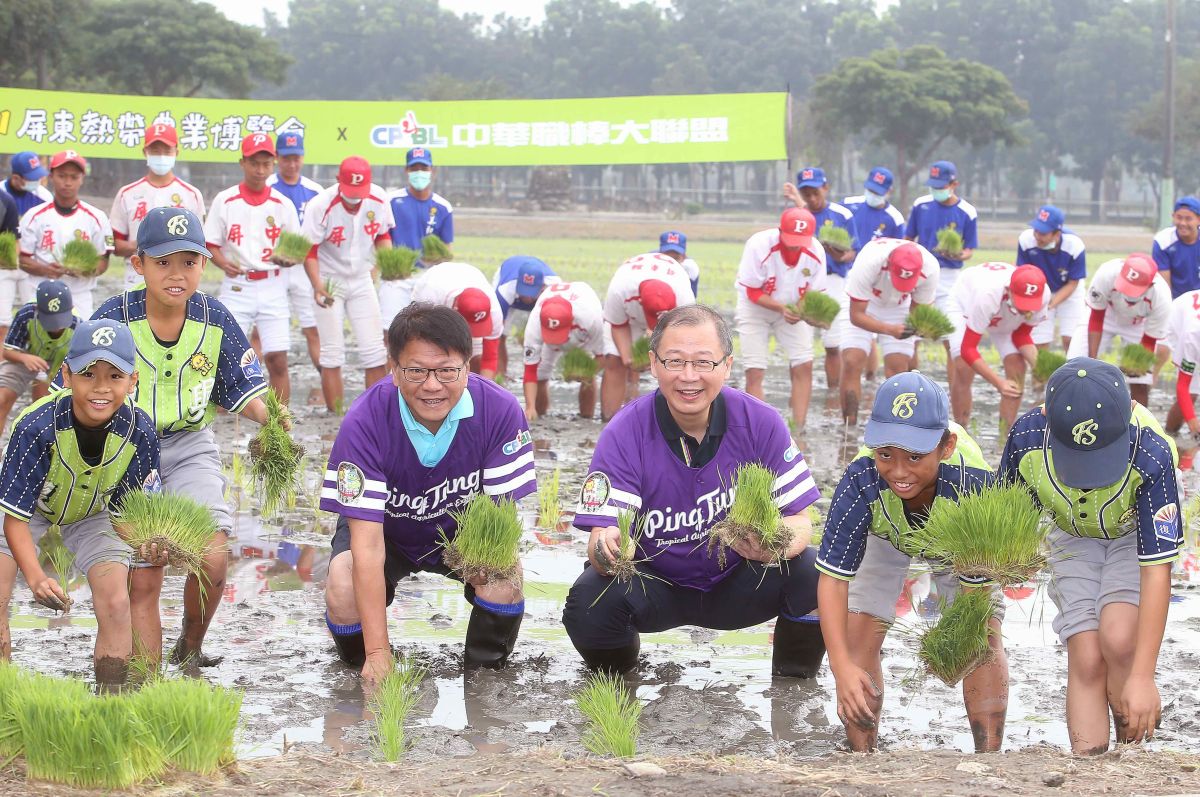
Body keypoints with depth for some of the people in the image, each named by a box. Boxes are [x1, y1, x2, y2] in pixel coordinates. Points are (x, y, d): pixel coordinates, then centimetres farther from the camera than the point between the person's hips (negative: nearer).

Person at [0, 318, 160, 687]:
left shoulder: (139, 433, -27)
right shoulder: (37, 427, -37)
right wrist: (36, 578, -46)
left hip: (92, 512, 2)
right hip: (31, 507, -2)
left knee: (115, 604, -13)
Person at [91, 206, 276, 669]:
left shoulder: (214, 321, -6)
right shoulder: (113, 319, -13)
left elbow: (243, 394, 3)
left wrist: (269, 416, -18)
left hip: (189, 446, 2)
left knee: (212, 557, -15)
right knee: (142, 576, -6)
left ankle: (190, 652, 13)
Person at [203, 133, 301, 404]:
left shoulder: (283, 204, 5)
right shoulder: (224, 201, 2)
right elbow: (210, 244, 4)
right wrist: (223, 263, -15)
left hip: (272, 287, 1)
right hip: (236, 287, -1)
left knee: (278, 360, -4)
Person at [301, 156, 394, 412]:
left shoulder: (378, 201, -12)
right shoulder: (321, 205, -23)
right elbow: (309, 250, -17)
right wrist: (317, 286, -30)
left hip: (362, 281, 4)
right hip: (329, 282, -4)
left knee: (374, 352, 2)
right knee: (332, 353, -2)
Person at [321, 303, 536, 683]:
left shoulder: (500, 410, -27)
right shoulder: (364, 422, -32)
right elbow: (367, 542, -33)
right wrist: (378, 654, -37)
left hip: (462, 530, 1)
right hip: (385, 529, -1)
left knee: (505, 574, -30)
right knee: (343, 590, -30)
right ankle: (366, 680, 4)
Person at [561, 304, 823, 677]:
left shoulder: (760, 423, -13)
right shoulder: (624, 435, -18)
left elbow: (799, 519, -10)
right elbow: (600, 538, -23)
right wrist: (606, 550, -49)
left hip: (736, 584, 1)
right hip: (653, 586, -1)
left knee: (815, 575, -27)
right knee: (589, 601, -31)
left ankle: (795, 681, 5)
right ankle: (615, 674, 8)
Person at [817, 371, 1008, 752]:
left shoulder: (974, 483, -43)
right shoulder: (861, 480, -43)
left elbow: (975, 587, -32)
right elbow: (833, 577, -38)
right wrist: (842, 668, -46)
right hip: (883, 536, 0)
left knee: (985, 635, -11)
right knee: (857, 633, -11)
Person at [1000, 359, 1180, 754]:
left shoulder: (1151, 453, -39)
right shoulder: (1027, 436, -32)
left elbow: (1156, 570, -34)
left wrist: (1142, 676, -35)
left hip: (1135, 534, -2)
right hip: (1073, 537, 2)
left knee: (1118, 639, -24)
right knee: (1086, 658, -11)